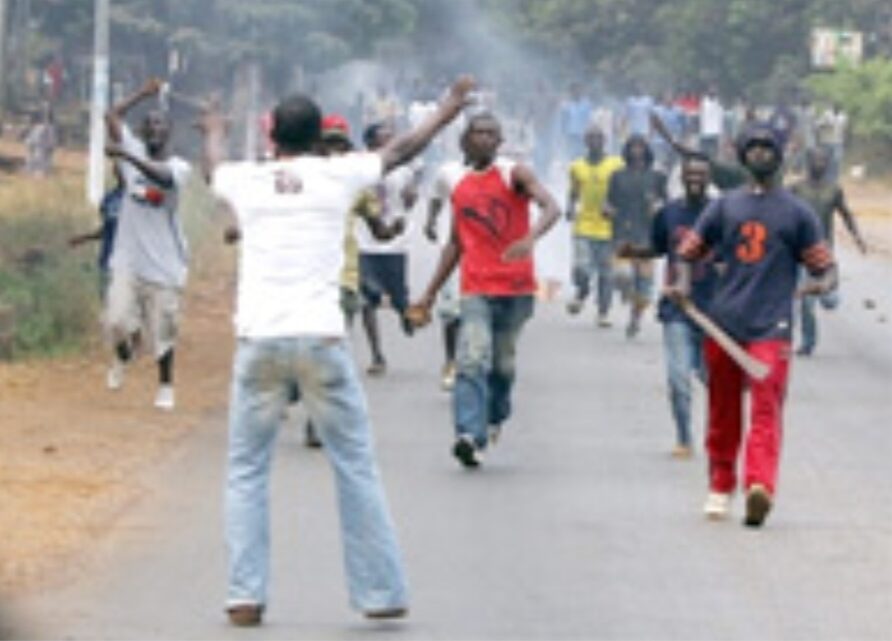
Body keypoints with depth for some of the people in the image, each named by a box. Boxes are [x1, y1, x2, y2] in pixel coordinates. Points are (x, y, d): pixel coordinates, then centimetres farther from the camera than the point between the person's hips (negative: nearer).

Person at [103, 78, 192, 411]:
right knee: (119, 321, -11)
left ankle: (165, 386, 25)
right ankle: (122, 358, 22)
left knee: (164, 330, 5)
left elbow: (162, 177, -29)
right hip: (128, 259, 2)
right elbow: (112, 116, -1)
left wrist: (125, 155, -41)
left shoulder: (179, 167, -5)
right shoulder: (134, 152, 4)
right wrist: (143, 93, 5)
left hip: (164, 264, -1)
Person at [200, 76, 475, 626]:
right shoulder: (338, 176, 5)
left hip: (258, 340, 1)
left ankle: (246, 596, 2)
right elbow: (403, 150, 21)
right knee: (356, 466, 7)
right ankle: (381, 593, 7)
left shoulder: (247, 181, 10)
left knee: (247, 471, 10)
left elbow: (213, 169, 35)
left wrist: (214, 134, 57)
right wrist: (449, 109, 37)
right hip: (320, 338, -1)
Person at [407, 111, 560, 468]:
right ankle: (469, 435, -29)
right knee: (473, 361, -17)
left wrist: (531, 238, -40)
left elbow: (550, 208, -19)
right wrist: (430, 295, 21)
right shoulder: (460, 188, 11)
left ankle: (495, 417, 38)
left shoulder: (514, 175, -2)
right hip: (476, 288, 2)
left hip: (516, 287, -2)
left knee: (503, 362, 10)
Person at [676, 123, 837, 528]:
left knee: (766, 410, -17)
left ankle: (760, 487, -32)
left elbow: (823, 265, 7)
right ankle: (720, 487, 23)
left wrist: (825, 283, -17)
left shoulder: (797, 213, 9)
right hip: (723, 324, 3)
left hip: (771, 328, -3)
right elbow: (690, 251, 16)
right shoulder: (724, 207, 16)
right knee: (723, 412, 9)